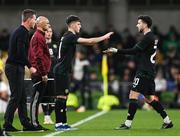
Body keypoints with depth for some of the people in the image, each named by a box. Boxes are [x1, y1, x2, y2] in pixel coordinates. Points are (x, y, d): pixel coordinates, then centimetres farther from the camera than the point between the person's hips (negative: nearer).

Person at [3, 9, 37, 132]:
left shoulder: (19, 31, 18)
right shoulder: (23, 32, -14)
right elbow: (21, 52, -23)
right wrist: (30, 66, -20)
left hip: (15, 67, 10)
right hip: (15, 68, -10)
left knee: (22, 97, 11)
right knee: (16, 97, -8)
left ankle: (26, 123, 14)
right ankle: (7, 124, -6)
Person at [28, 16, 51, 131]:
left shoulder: (40, 36, 20)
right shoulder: (38, 37, -12)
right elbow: (39, 57, -19)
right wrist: (43, 73, -20)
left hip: (40, 74, 10)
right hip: (39, 74, -10)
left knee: (37, 98, 10)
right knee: (36, 98, -8)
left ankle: (35, 123, 13)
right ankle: (34, 123, -7)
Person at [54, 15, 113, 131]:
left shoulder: (68, 36, 18)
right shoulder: (70, 36, -14)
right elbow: (89, 41, -18)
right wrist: (104, 37, -10)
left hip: (64, 71, 11)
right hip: (62, 72, -11)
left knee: (64, 97, 10)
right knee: (61, 97, -10)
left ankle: (63, 123, 12)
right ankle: (59, 124, -10)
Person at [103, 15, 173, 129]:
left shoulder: (148, 38, -14)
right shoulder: (153, 37, 16)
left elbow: (134, 51, -21)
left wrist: (117, 51, -20)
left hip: (144, 72, -10)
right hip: (149, 72, 10)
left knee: (133, 95, -11)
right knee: (149, 98, 15)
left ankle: (128, 123, -12)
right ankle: (167, 121, 16)